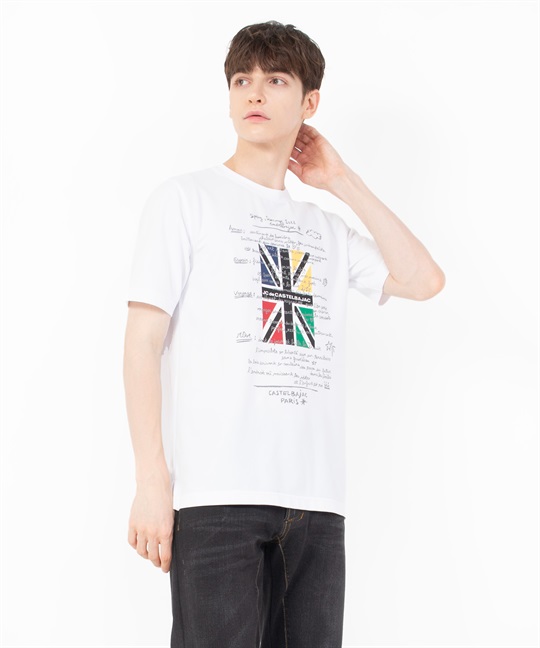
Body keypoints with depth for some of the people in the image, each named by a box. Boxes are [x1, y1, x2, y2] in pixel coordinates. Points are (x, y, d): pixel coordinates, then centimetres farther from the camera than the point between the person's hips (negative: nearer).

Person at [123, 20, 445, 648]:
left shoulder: (326, 229, 22)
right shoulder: (186, 199, 8)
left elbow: (423, 279, 12)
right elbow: (144, 339, 1)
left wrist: (345, 182, 15)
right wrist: (151, 479, -9)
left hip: (316, 499, 4)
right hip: (217, 493, -4)